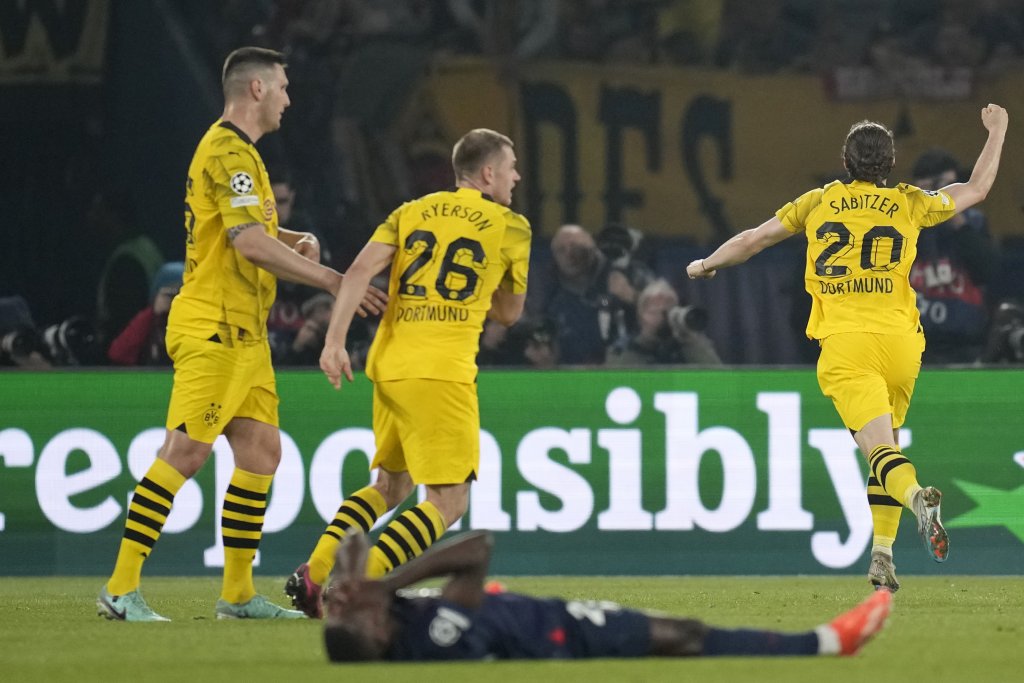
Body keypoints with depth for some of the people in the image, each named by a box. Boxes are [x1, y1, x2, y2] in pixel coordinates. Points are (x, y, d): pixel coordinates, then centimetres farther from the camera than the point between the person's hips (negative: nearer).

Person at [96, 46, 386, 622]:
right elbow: (251, 244, -22)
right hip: (214, 330, -11)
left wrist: (299, 240, 10)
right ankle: (121, 590, -12)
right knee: (187, 451, -13)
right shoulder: (229, 152, -13)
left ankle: (239, 594, 13)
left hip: (244, 332, 11)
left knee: (261, 451, 9)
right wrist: (333, 281, -18)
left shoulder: (237, 150, 19)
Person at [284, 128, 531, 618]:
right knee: (448, 500, -3)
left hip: (388, 364, 6)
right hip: (442, 373, -6)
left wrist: (334, 342, -5)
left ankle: (314, 573, 7)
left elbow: (360, 270, -1)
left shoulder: (410, 213, 14)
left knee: (389, 487, 22)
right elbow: (509, 314, 16)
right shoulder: (511, 228, 6)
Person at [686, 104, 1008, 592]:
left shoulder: (818, 203, 10)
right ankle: (882, 554, 11)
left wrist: (707, 264, 35)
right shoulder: (909, 204, 11)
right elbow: (978, 188, 25)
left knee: (880, 449, -14)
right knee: (887, 445, 18)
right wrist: (997, 132, 39)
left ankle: (918, 498, -45)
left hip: (844, 344, -2)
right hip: (899, 341, 2)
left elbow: (752, 240, 17)